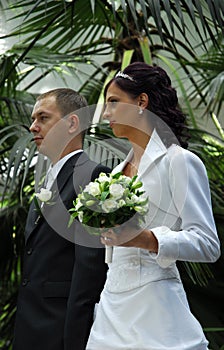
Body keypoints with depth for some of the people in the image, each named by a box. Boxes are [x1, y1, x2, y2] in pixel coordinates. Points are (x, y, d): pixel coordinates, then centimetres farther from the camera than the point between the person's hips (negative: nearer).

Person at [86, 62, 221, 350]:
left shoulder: (179, 161, -6)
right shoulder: (119, 170, 17)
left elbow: (207, 244, -13)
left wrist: (144, 238, -25)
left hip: (153, 308, -7)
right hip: (112, 305, 7)